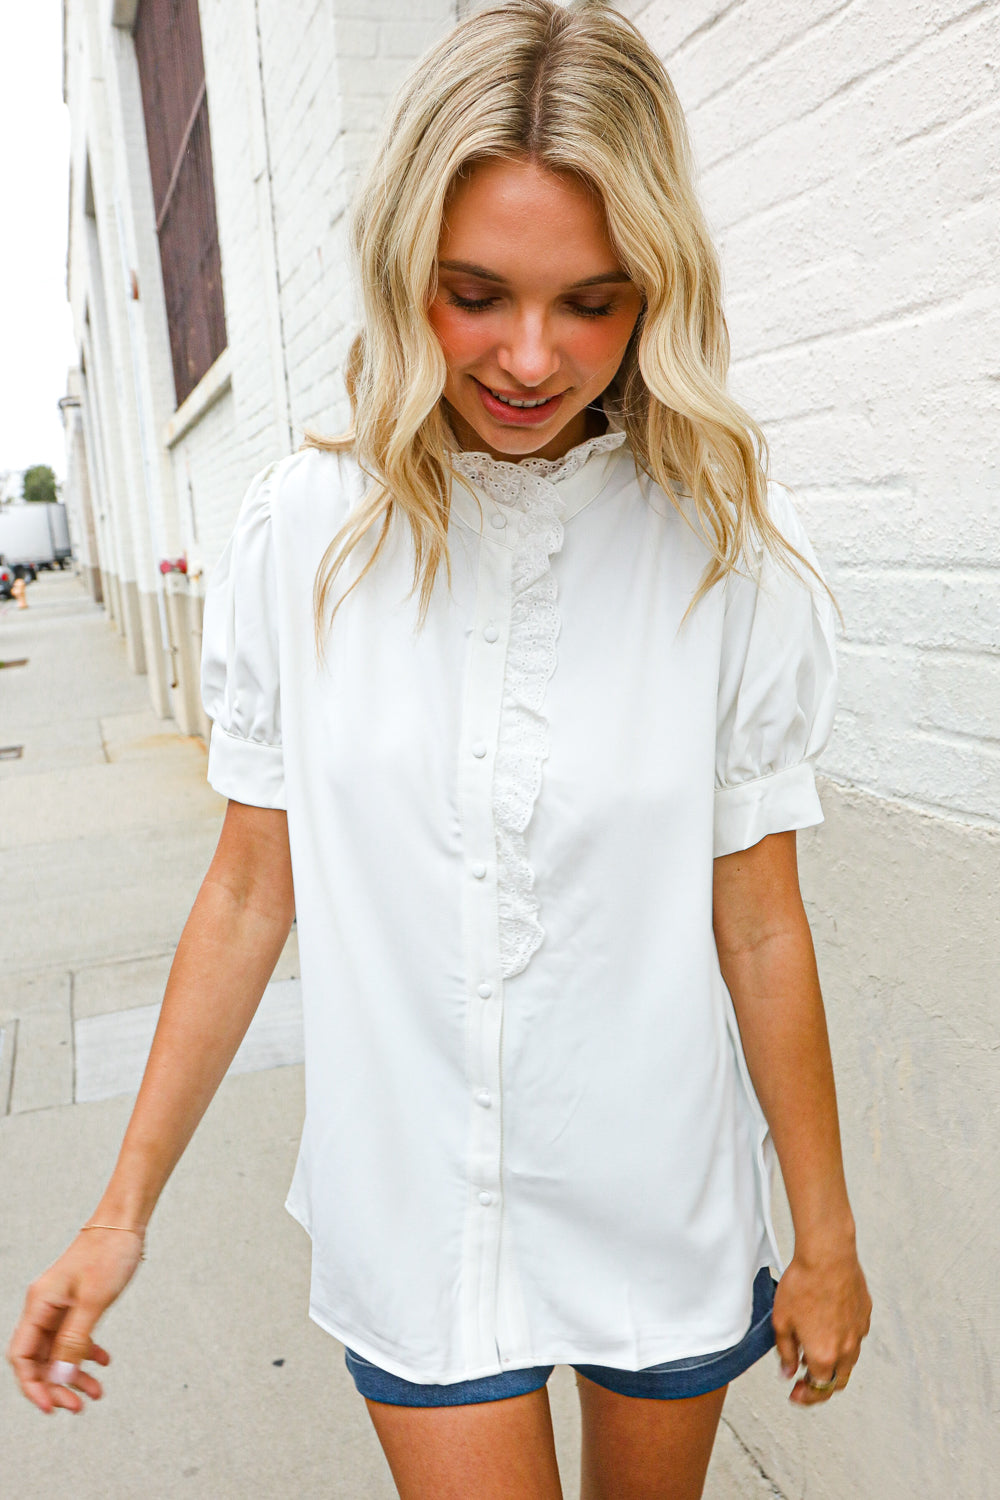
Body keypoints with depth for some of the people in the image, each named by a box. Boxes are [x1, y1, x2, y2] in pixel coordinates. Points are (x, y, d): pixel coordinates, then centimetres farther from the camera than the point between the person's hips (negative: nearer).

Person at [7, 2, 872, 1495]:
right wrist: (122, 1213, -2)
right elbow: (250, 891, -5)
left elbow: (758, 924, -7)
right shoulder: (305, 531, -11)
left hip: (663, 1204, 1)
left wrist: (828, 1237, 1)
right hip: (417, 1208, 0)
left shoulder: (728, 546, -13)